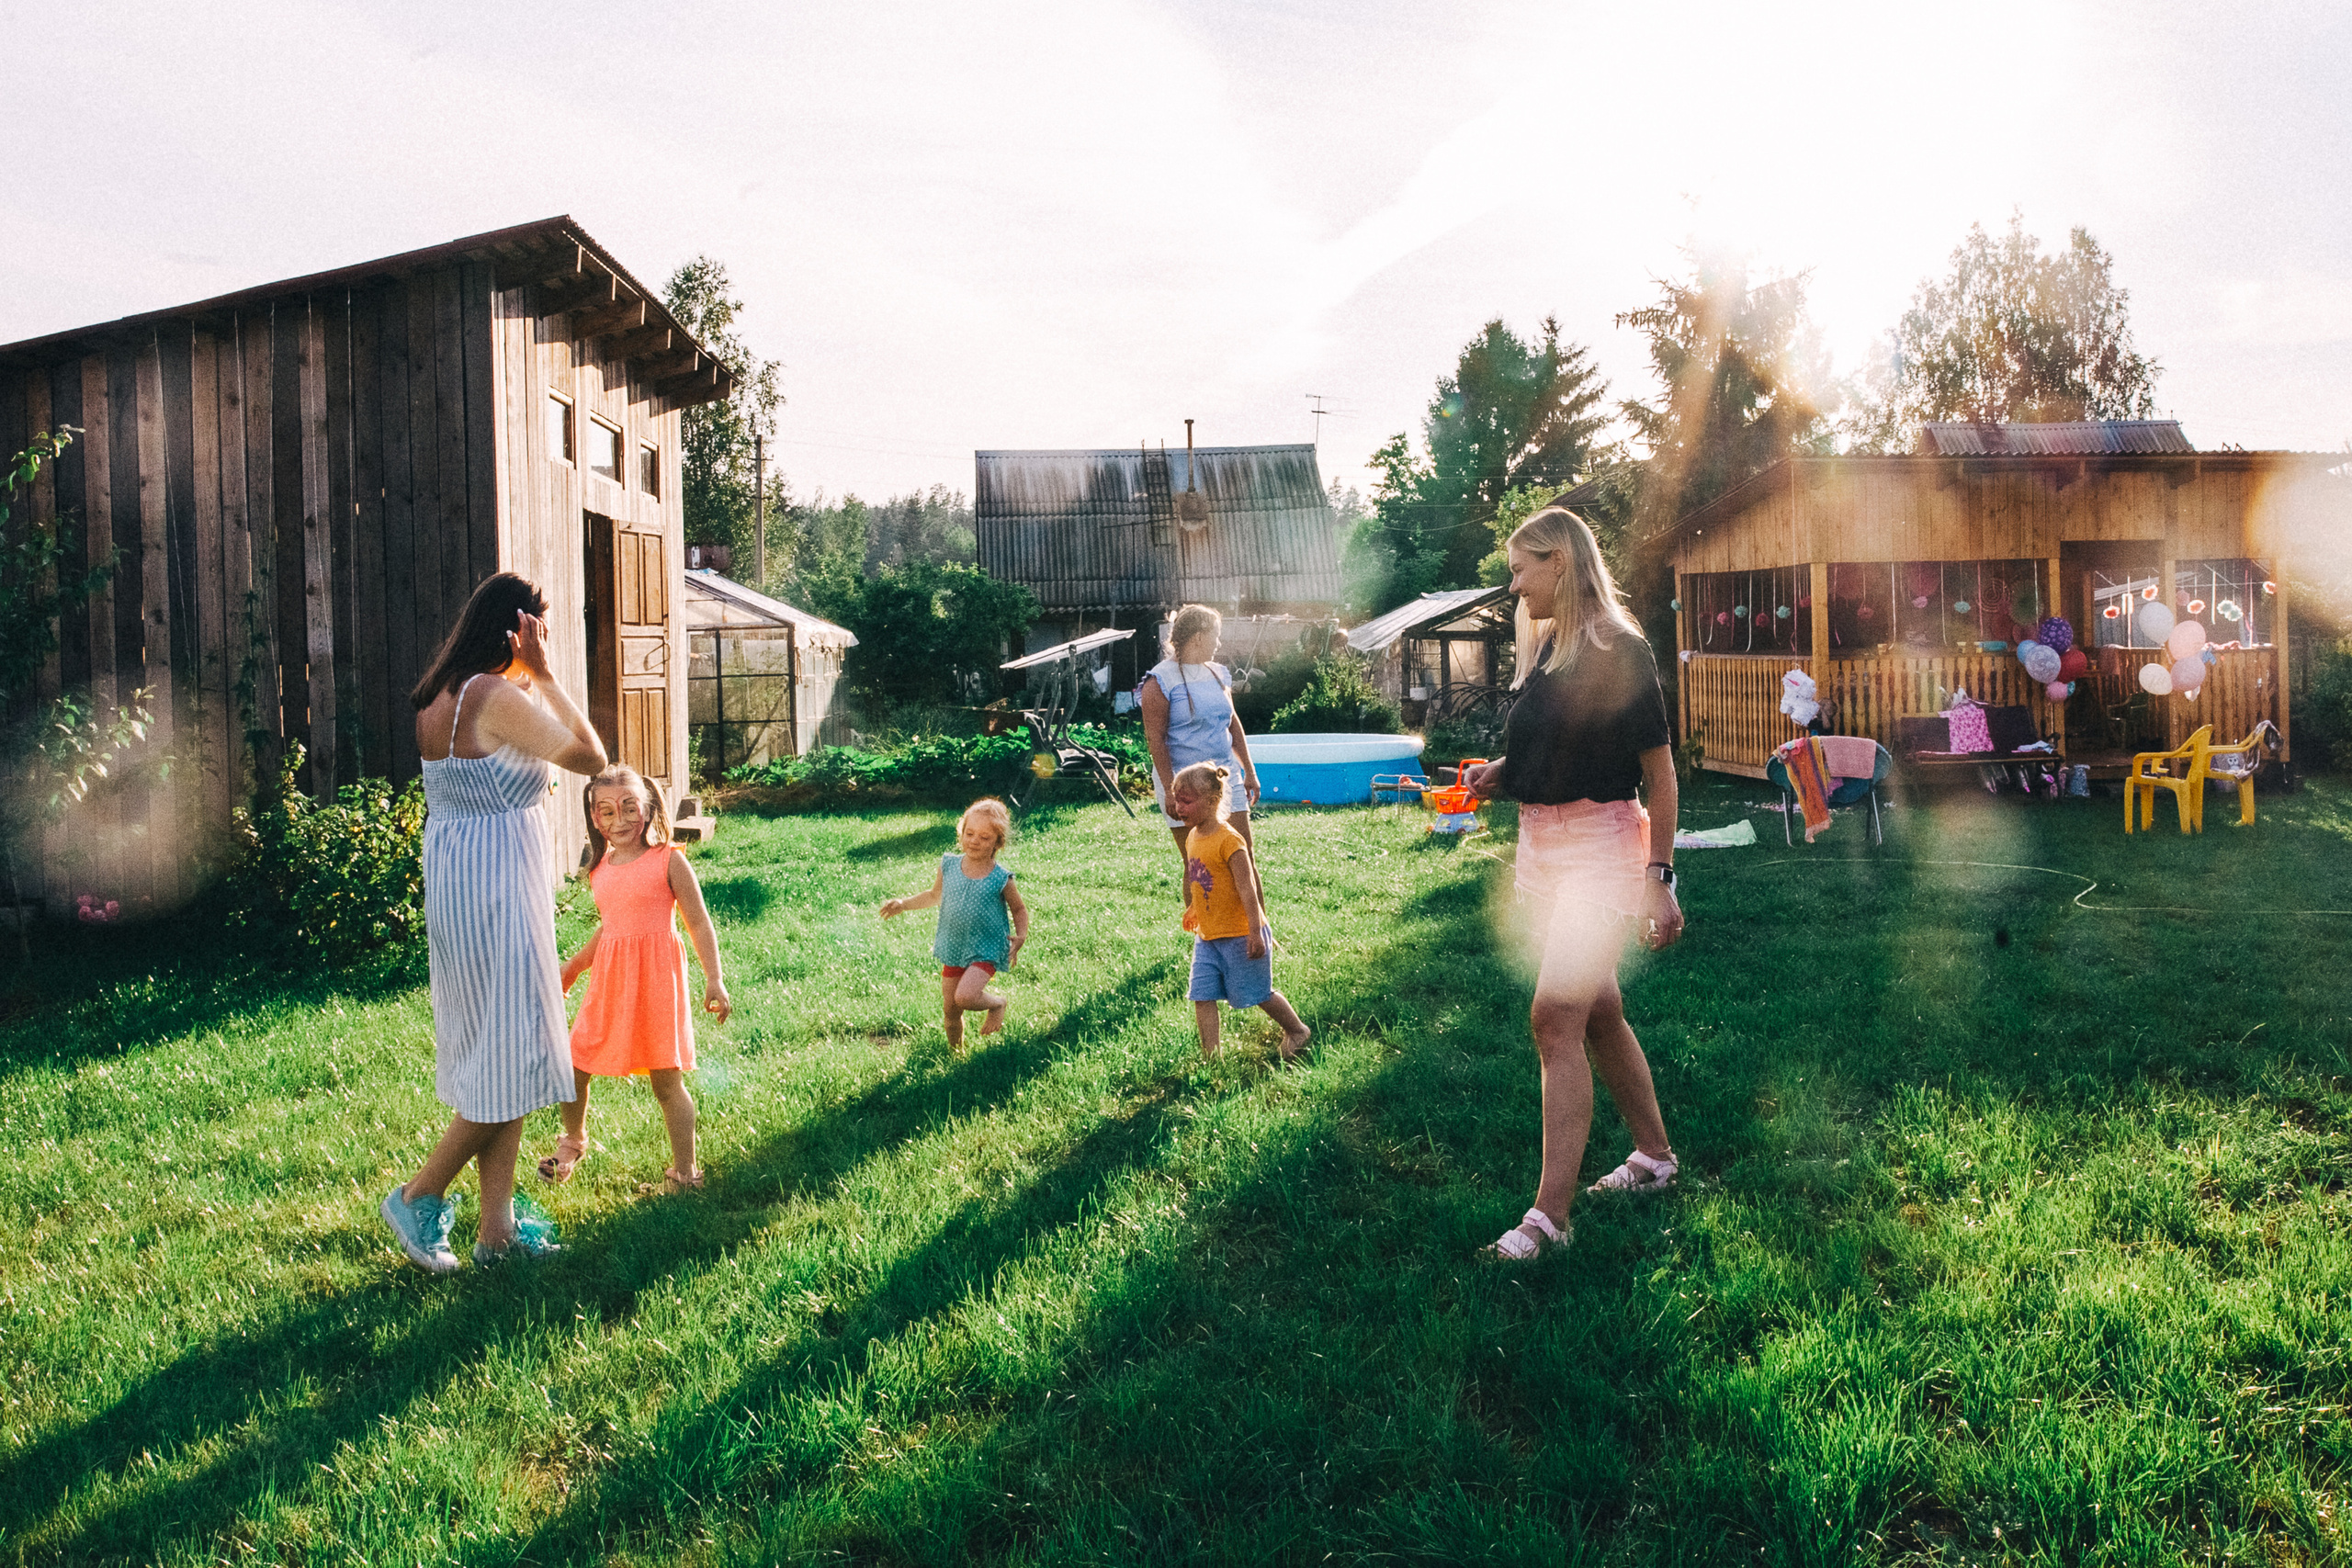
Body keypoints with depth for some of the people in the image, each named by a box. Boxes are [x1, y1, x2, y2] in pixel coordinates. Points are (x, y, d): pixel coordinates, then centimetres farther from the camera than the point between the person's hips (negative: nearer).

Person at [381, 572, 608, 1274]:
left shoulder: (439, 698, 11)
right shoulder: (499, 697, -16)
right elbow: (590, 756, -14)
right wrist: (542, 673, -9)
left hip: (455, 887, 10)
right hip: (495, 891, -10)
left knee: (494, 1058, 13)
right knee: (512, 1058, 1)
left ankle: (496, 1228, 19)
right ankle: (418, 1196, 10)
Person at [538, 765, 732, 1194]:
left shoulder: (668, 860, -6)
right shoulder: (600, 870, 10)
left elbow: (699, 923, -5)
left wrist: (714, 980, -11)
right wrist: (569, 970, 30)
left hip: (656, 979, -5)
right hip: (609, 980, 5)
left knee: (666, 1078, 0)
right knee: (574, 1065, 10)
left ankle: (685, 1172, 12)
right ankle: (573, 1141, 39)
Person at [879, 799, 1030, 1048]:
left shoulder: (1000, 879, -12)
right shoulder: (949, 866, -2)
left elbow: (1019, 909, 3)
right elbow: (935, 896, 16)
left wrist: (1021, 936, -14)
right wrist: (903, 904, 7)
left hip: (986, 952, -4)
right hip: (953, 950, 4)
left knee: (965, 997, -26)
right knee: (950, 1009, 11)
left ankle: (998, 1004, 7)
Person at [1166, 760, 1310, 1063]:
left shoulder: (1228, 841, -21)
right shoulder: (1192, 837, 4)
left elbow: (1246, 888, -22)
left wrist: (1255, 933, -23)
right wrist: (1194, 910, 31)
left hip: (1238, 935, -7)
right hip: (1207, 936, 7)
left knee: (1257, 993, 7)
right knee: (1202, 996, 0)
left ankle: (1296, 1030, 30)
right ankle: (1210, 1057, 6)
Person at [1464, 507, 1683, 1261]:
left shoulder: (1618, 648, -12)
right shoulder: (1544, 648, 12)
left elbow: (1658, 768, -11)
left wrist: (1659, 877, -14)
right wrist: (1496, 774, 2)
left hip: (1602, 844, -8)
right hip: (1543, 846, 8)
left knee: (1557, 1018, -14)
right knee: (1598, 1014, 17)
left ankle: (1550, 1213, -12)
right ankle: (1654, 1156, 34)